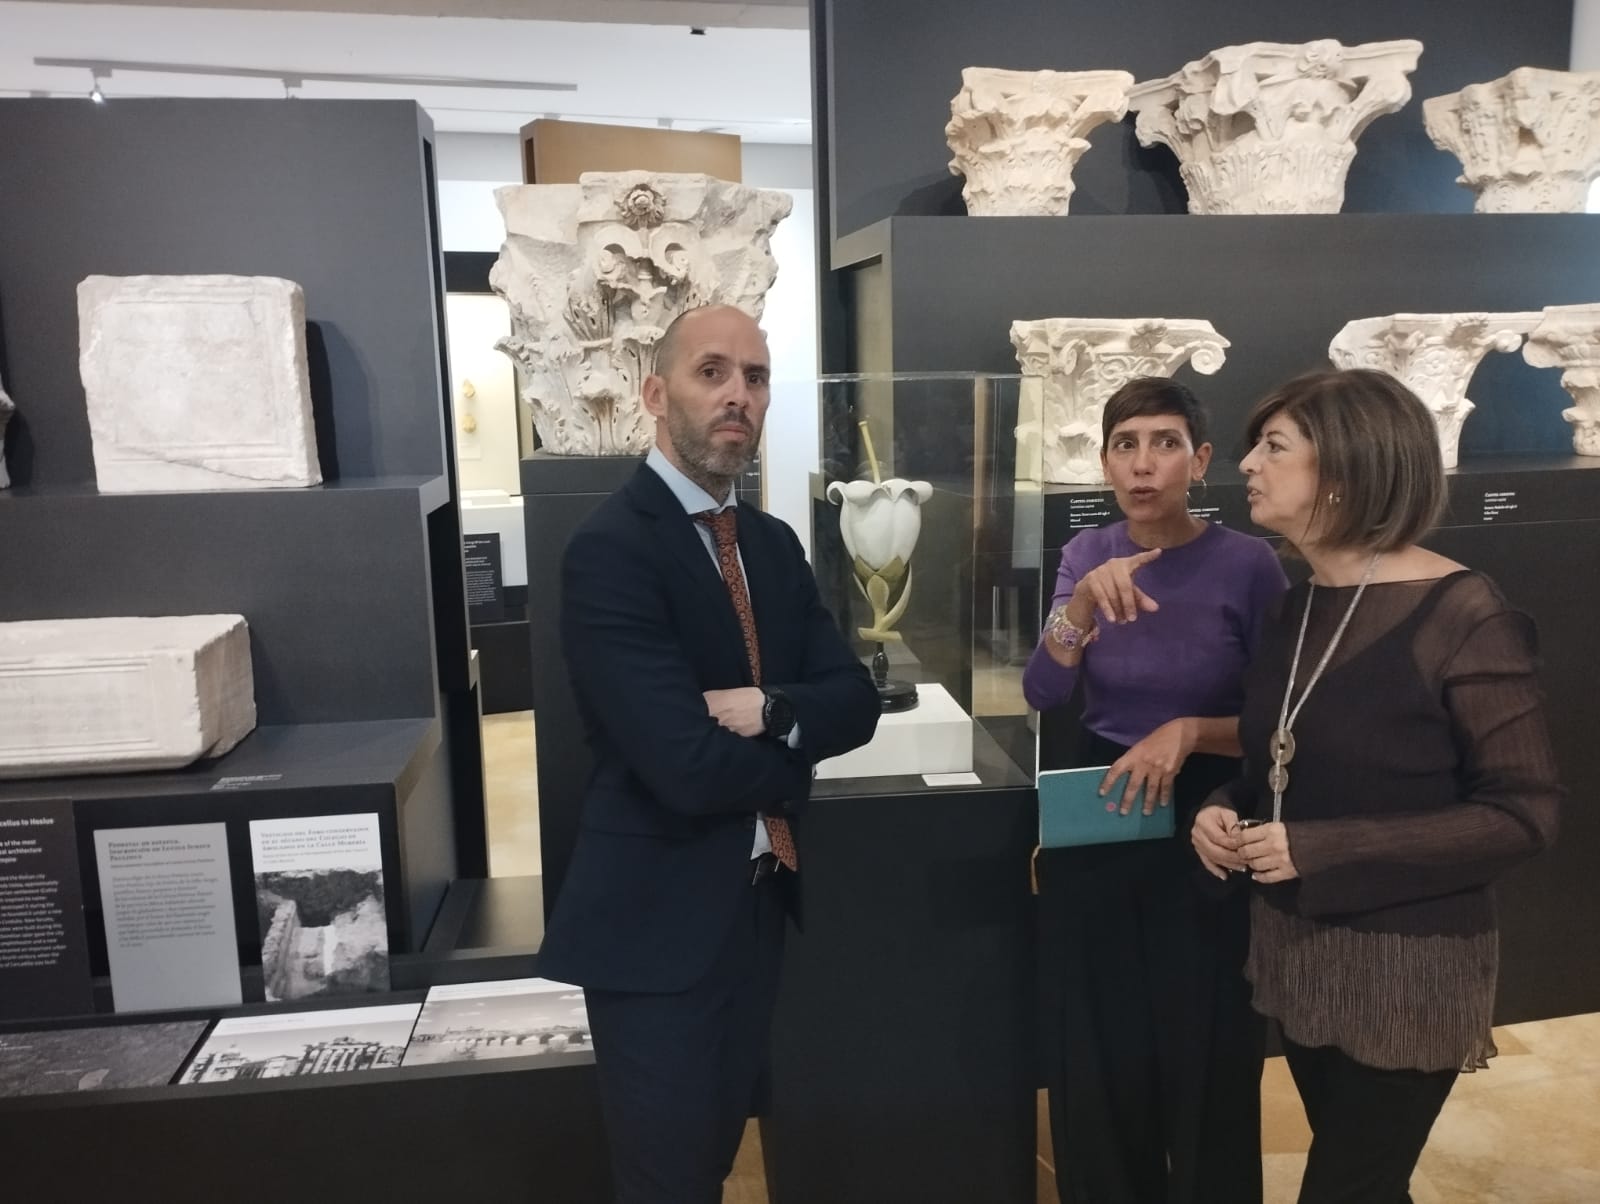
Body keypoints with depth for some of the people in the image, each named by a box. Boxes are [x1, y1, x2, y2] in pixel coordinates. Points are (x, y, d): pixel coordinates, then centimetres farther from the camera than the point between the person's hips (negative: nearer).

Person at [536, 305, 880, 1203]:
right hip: (660, 921, -7)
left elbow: (855, 699, 1)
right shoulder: (610, 550, -19)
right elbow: (688, 765, -26)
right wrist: (797, 747, -8)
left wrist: (769, 710, -19)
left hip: (761, 902, 8)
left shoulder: (774, 543, 7)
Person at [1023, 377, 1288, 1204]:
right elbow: (1042, 695, -11)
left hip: (1203, 834, -3)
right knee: (1097, 1052, 14)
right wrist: (1085, 599, -25)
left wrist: (1189, 732, -23)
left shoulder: (1248, 564, -11)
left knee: (1203, 1055, 9)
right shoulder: (1087, 553, 0)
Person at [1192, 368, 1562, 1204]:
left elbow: (1523, 814, -17)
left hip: (1406, 962, -6)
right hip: (1293, 946, 6)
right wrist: (1225, 811, -7)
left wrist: (1322, 851, -23)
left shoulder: (1461, 617, -17)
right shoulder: (1292, 610, 3)